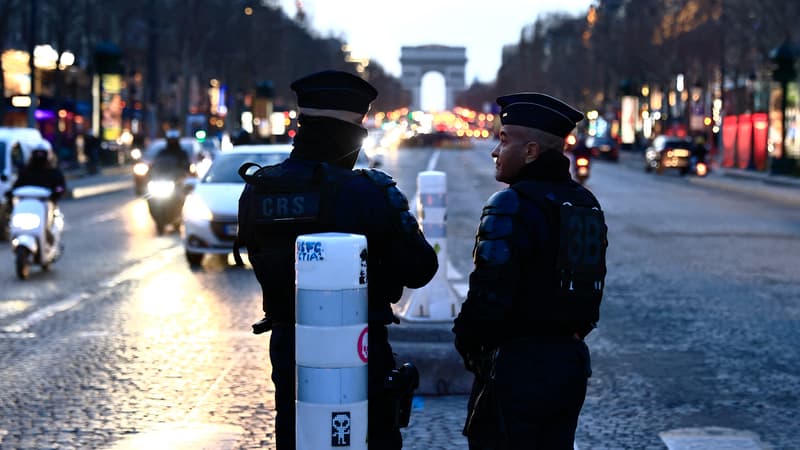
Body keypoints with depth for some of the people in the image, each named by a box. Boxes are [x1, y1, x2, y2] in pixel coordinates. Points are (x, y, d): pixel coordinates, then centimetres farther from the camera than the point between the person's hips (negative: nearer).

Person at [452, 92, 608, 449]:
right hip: (571, 361, 8)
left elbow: (489, 294, -21)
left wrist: (466, 341, -5)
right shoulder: (586, 204, 10)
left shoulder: (512, 205, -16)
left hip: (517, 366, -8)